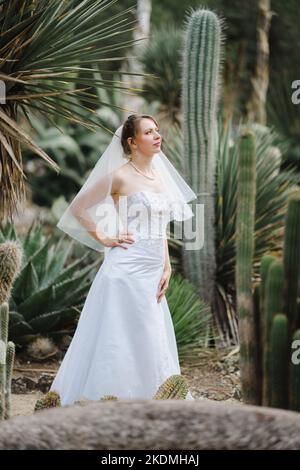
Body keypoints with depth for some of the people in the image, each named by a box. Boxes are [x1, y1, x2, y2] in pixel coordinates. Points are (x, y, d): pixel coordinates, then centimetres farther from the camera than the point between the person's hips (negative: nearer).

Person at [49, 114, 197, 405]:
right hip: (128, 268, -7)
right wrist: (103, 239, -5)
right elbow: (77, 208, -3)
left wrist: (167, 266, 11)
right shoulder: (120, 176, -7)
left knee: (155, 341, 8)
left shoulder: (159, 174, 13)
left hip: (154, 270, 7)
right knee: (127, 337, -6)